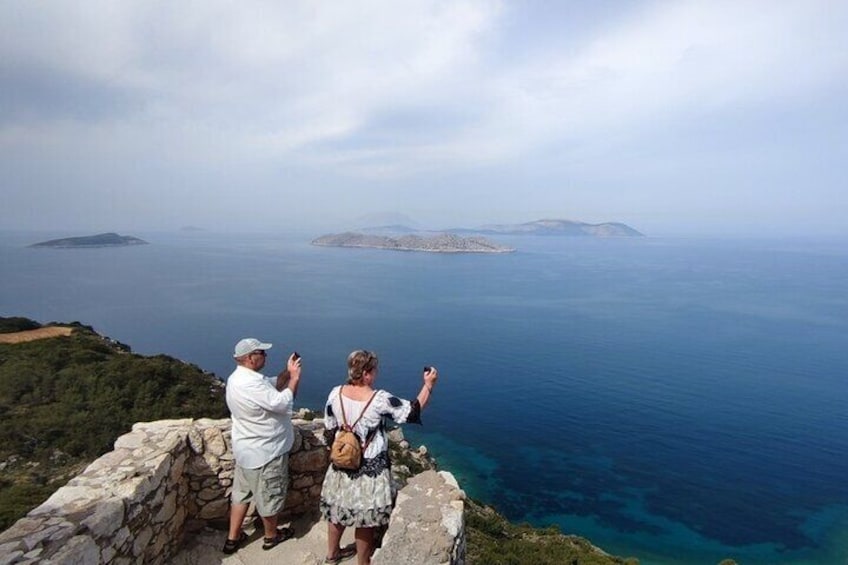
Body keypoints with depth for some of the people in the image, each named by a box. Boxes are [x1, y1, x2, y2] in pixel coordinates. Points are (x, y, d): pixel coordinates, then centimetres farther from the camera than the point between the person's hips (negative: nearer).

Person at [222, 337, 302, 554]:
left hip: (247, 449, 9)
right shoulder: (251, 384, -31)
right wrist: (294, 378, -19)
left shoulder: (239, 377, 3)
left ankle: (233, 538, 35)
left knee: (242, 492, 21)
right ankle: (271, 536, 34)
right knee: (269, 496, 13)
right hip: (264, 451, -9)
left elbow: (273, 388, 10)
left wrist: (287, 373, -4)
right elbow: (282, 403, -29)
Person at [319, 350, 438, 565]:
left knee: (337, 509, 25)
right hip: (370, 469, -5)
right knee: (366, 519, 14)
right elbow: (413, 412, -15)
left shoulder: (335, 393, -11)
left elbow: (330, 430, 1)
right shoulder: (380, 399, -25)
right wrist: (428, 385, -6)